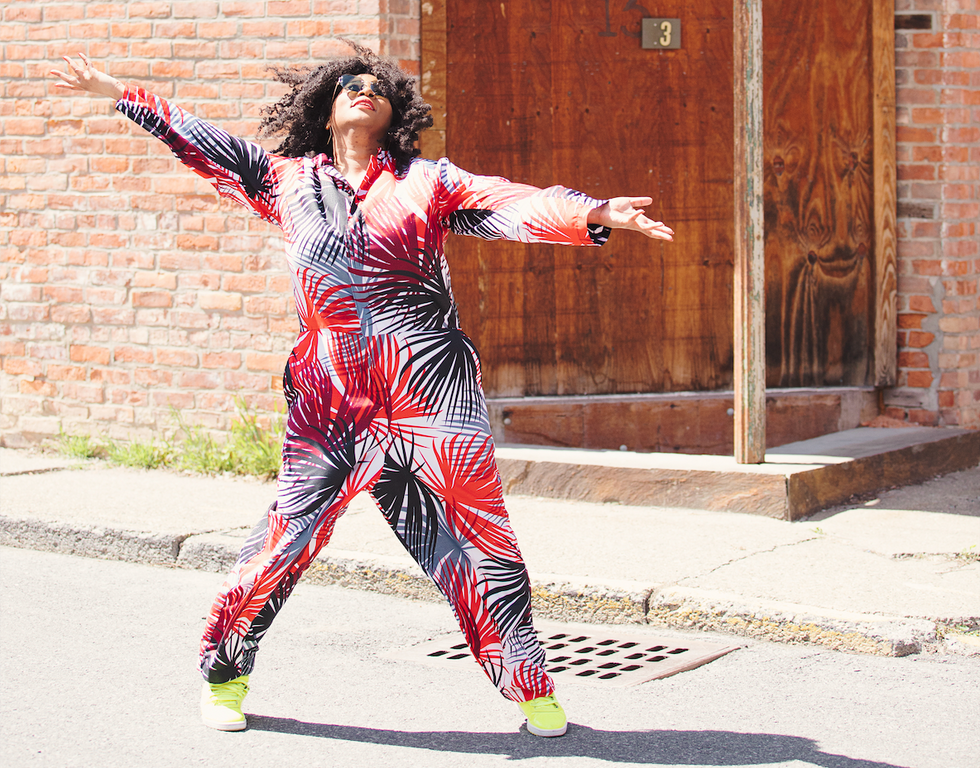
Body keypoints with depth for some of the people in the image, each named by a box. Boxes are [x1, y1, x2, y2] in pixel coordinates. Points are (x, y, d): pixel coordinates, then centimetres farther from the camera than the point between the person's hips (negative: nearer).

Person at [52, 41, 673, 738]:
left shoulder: (427, 180, 12)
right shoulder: (289, 181, 16)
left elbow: (512, 205, 0)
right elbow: (204, 144, 23)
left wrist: (594, 214, -15)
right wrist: (121, 93, 25)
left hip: (430, 380, 0)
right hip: (330, 389, 1)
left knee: (474, 532, -2)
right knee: (294, 526, -3)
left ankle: (529, 686, 9)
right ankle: (224, 672, 16)